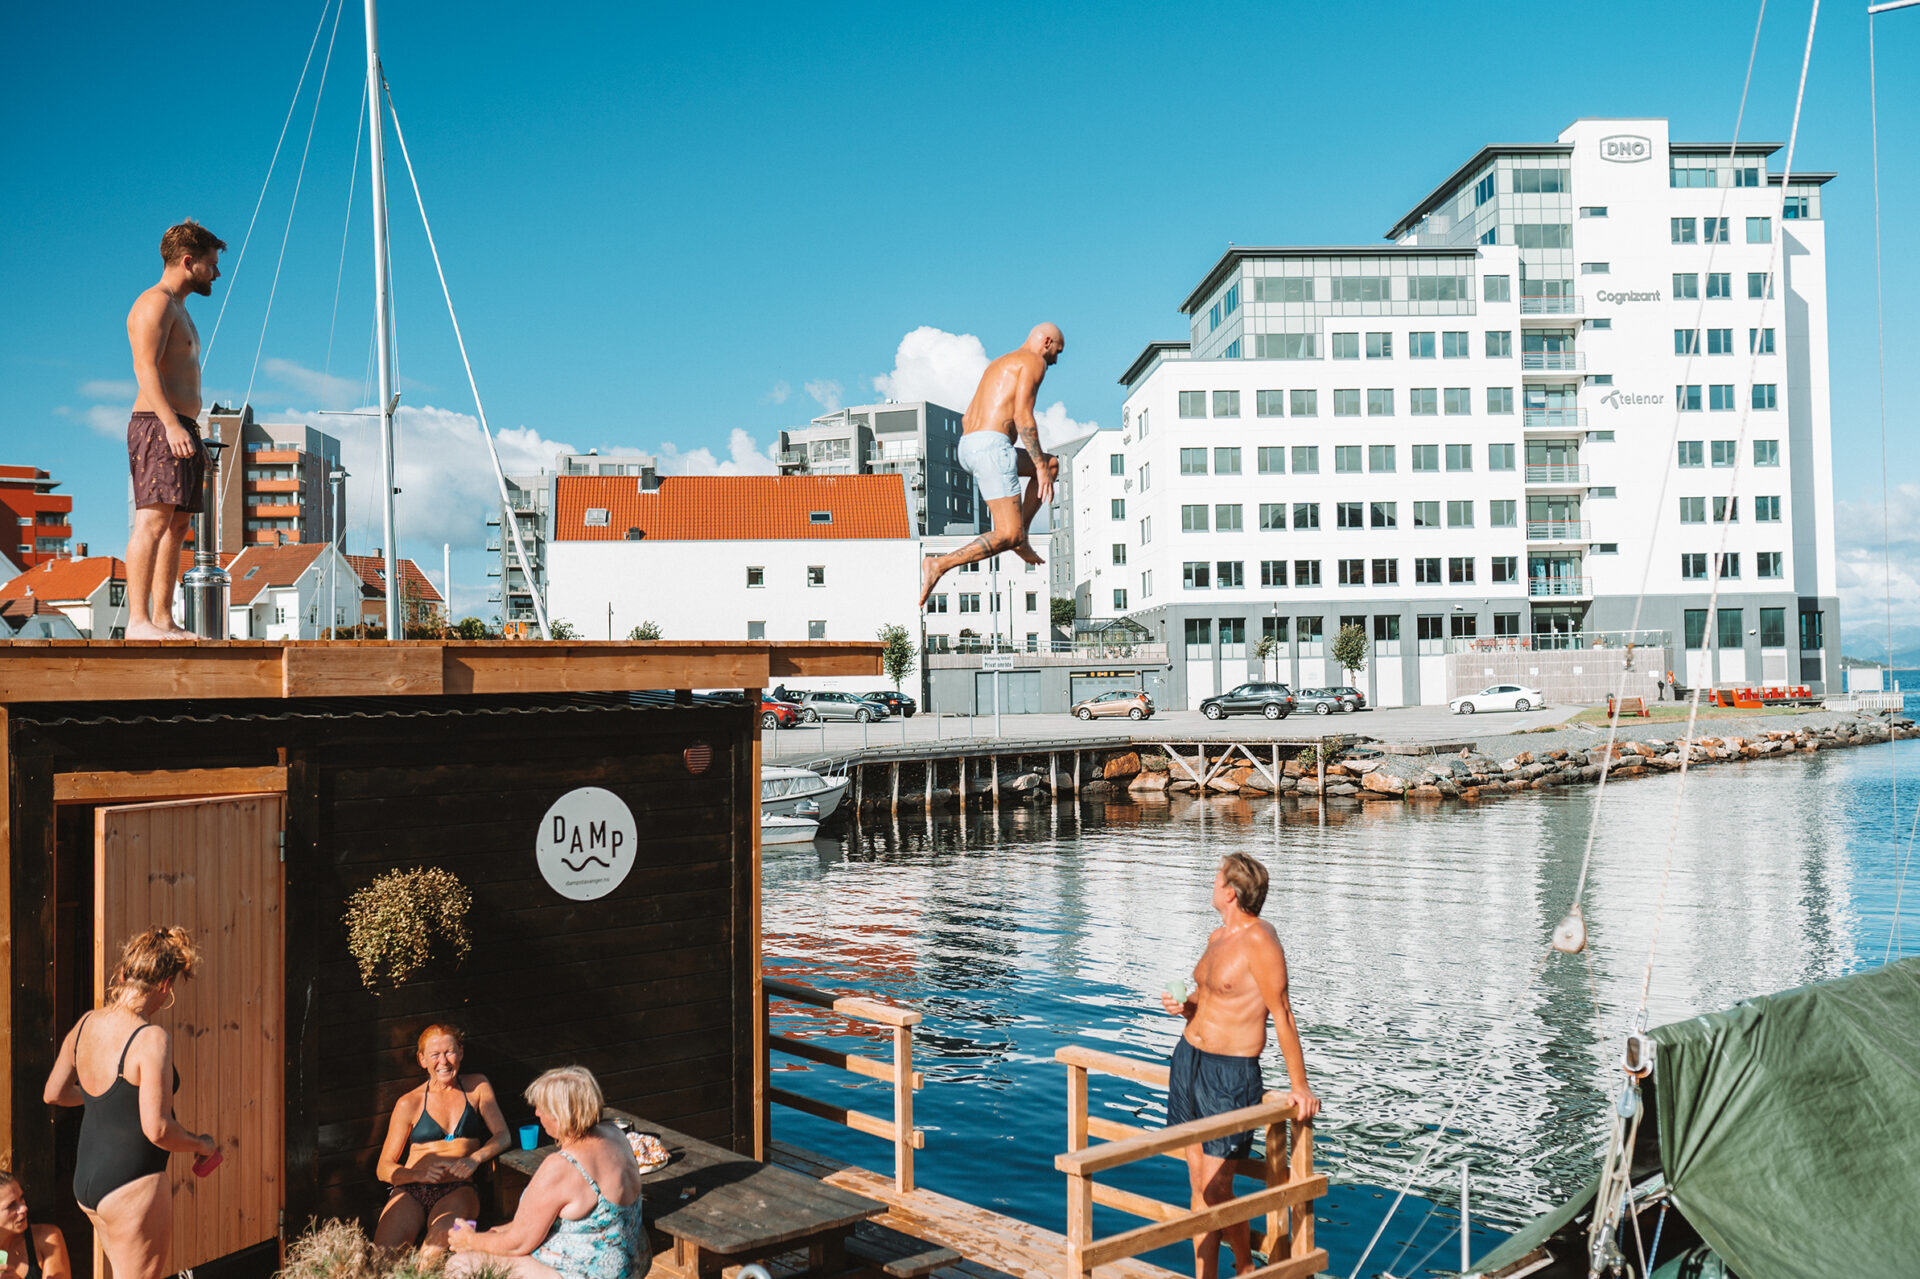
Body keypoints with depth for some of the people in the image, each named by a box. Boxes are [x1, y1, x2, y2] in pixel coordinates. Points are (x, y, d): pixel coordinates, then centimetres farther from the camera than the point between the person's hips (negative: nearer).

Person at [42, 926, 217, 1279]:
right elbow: (156, 1129, -25)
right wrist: (201, 1145, -7)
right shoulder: (151, 1039, -23)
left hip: (85, 1182, 8)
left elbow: (54, 1093, 15)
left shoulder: (86, 1023, 1)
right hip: (132, 1185, -8)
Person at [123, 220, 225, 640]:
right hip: (157, 426, -10)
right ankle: (137, 620, -21)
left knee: (176, 526, 5)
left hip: (180, 430, 10)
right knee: (153, 521, -16)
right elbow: (146, 368, -17)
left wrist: (195, 438, 25)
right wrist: (172, 425, -28)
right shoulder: (155, 302, -5)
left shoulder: (177, 309, 26)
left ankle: (164, 620, 3)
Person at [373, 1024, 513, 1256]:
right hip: (411, 1192, 0)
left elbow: (503, 1136, 6)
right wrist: (418, 1173, -15)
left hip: (457, 1191, 0)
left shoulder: (477, 1087, 12)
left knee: (437, 1247, -33)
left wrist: (475, 1159, -14)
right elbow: (384, 1169, 7)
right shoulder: (409, 1104, 8)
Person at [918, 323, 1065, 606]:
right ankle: (939, 566, -21)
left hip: (967, 447, 9)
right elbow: (1022, 416, -11)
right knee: (1008, 536, -10)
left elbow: (966, 420, 28)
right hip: (992, 445, -9)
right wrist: (1039, 467, -10)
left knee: (1052, 463, 25)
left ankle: (1020, 534, 15)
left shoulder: (998, 364, 30)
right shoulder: (1034, 362, 3)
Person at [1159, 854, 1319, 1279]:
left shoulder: (1260, 941, -16)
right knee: (1198, 1181, 12)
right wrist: (1183, 1006, 1)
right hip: (1188, 1058, 8)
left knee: (1216, 1188, -3)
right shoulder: (1218, 937, 10)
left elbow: (1281, 1014, -15)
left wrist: (1299, 1085, -13)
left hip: (1229, 1073, -8)